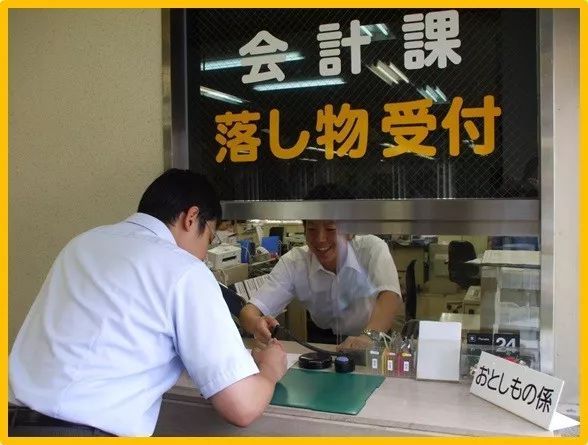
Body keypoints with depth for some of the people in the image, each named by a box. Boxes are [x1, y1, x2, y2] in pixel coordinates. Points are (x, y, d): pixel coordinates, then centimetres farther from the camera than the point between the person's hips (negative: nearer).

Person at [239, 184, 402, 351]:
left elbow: (391, 297, -32)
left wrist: (368, 336, -50)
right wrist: (257, 325, -41)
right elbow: (249, 312, -18)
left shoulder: (372, 248, -17)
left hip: (374, 344, -1)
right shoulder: (293, 262, -13)